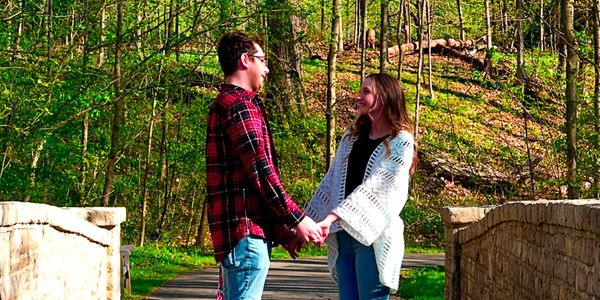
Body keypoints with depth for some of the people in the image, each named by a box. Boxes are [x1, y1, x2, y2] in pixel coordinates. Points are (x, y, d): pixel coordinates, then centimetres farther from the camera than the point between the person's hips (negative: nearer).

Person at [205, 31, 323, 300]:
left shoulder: (225, 104, 23)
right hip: (246, 229, -11)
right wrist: (297, 219, -12)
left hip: (235, 228, 11)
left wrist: (281, 230, 21)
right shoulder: (240, 106, -11)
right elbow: (261, 173, -18)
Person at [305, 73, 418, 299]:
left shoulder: (400, 143, -7)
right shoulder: (353, 135, 15)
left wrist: (331, 217, -27)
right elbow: (332, 180, 16)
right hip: (342, 234, 6)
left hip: (373, 235, -6)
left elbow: (375, 187, -18)